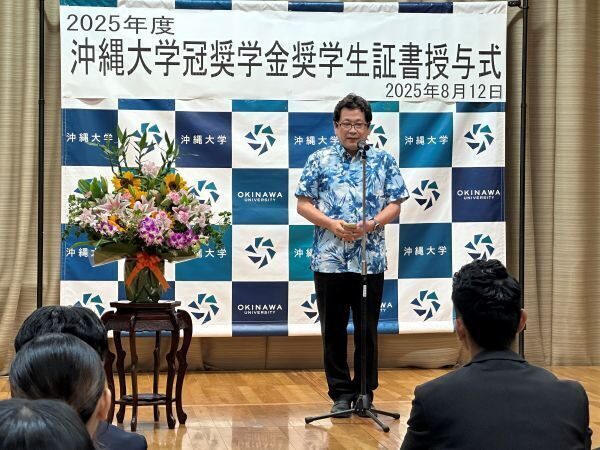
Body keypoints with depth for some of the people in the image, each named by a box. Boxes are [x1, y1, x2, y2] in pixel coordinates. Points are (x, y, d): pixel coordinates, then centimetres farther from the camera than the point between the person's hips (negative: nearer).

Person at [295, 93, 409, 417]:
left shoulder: (384, 161, 5)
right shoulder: (319, 161, 4)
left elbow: (394, 205, 4)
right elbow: (303, 204, 2)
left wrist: (372, 224, -14)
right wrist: (333, 225, -13)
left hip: (371, 259, 0)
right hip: (329, 259, 0)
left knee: (367, 329, 7)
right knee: (333, 329, 5)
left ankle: (365, 391, 19)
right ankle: (341, 393, 15)